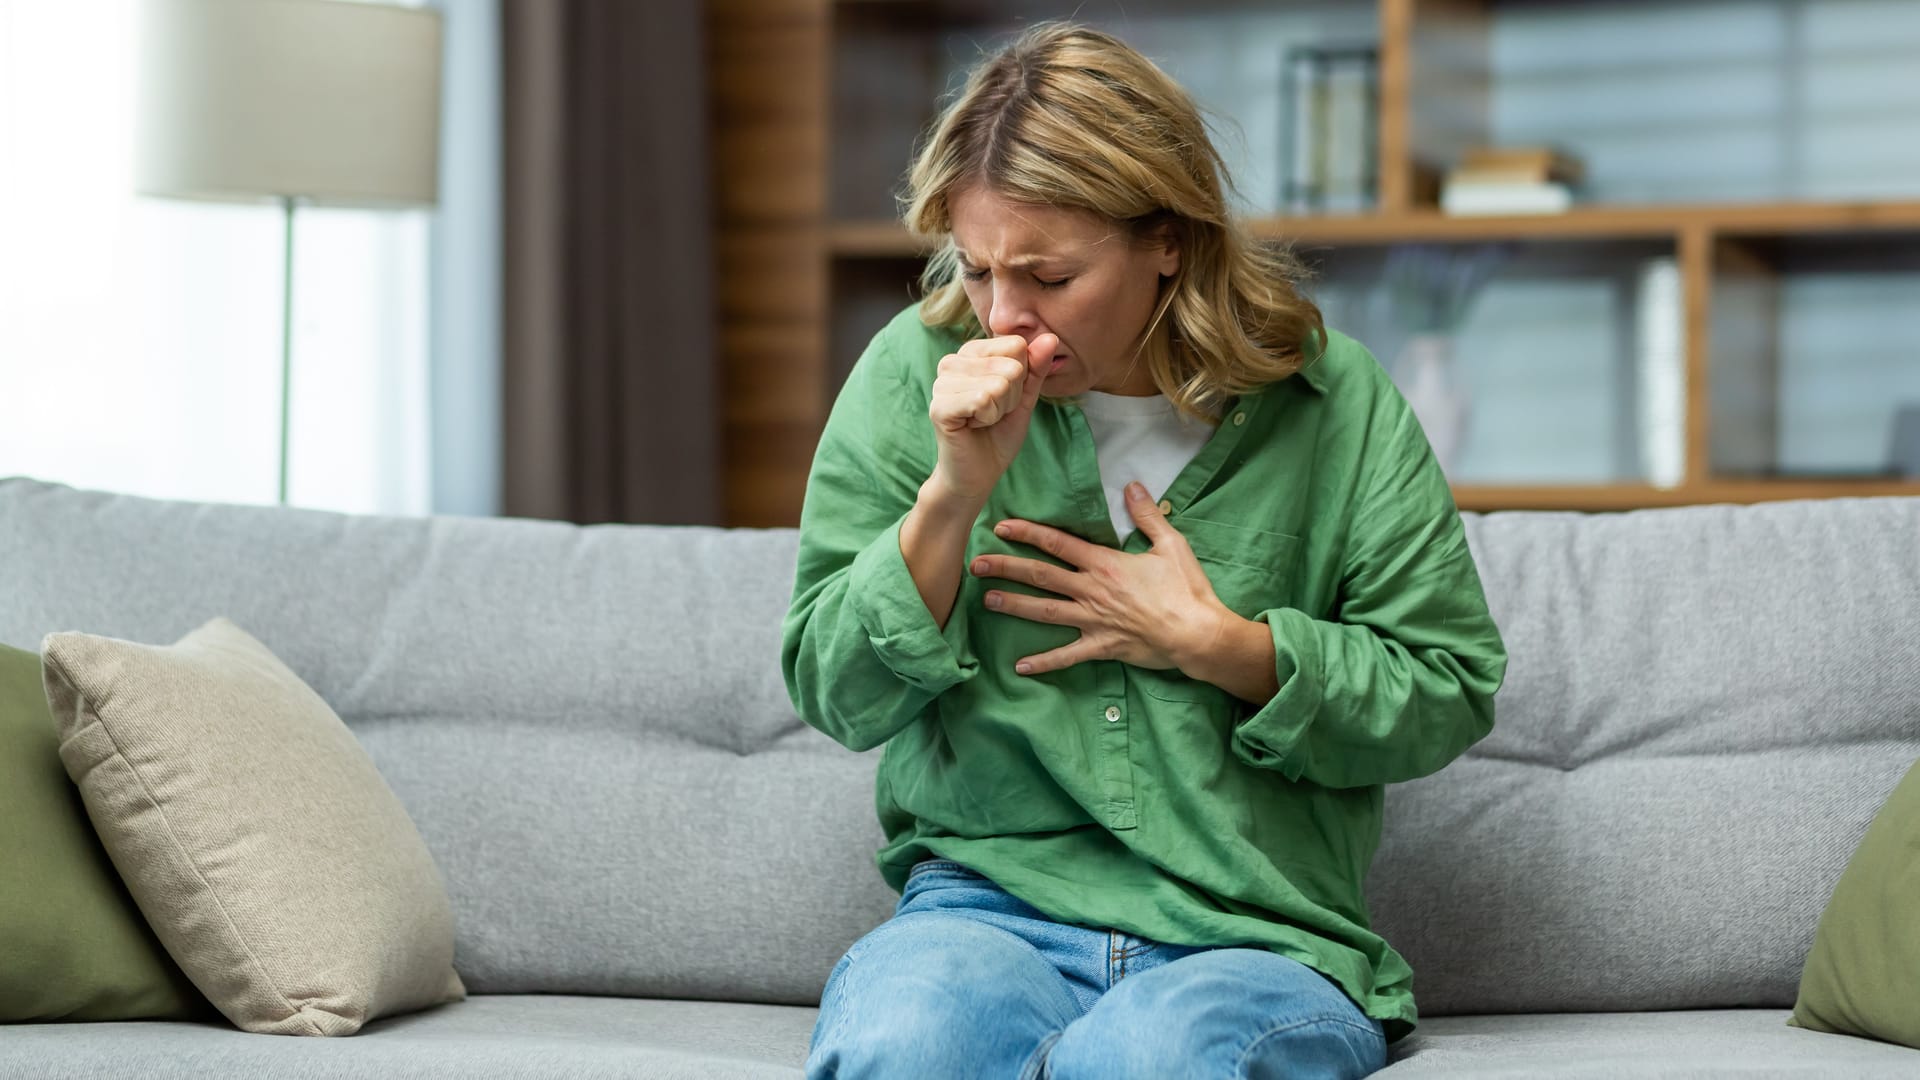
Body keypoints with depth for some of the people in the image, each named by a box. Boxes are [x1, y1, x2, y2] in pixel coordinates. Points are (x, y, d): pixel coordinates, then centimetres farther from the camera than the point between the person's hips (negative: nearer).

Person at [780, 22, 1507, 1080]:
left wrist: (1208, 641, -7)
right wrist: (952, 494, -13)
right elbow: (835, 696, 3)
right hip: (986, 903, 1)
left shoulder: (1330, 404, 2)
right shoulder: (913, 374, 4)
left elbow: (1448, 693, 5)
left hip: (1258, 936, 0)